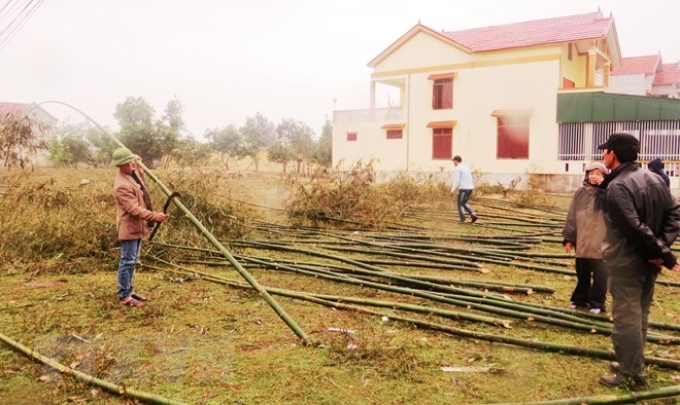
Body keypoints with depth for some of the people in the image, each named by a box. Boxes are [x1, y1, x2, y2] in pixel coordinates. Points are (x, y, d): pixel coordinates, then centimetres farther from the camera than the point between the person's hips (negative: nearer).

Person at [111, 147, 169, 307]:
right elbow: (134, 209, -28)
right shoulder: (122, 185, -24)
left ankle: (129, 290, 28)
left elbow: (142, 197, 27)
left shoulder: (133, 174, 6)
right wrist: (154, 216, -33)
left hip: (136, 227, 10)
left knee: (132, 261, 17)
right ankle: (124, 296, 5)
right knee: (127, 262, -3)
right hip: (128, 228, -10)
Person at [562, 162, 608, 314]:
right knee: (582, 274, 16)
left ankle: (597, 303, 20)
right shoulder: (580, 193, 5)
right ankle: (579, 299, 29)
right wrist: (569, 238, 4)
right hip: (581, 242, 3)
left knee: (600, 275, 7)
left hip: (600, 243, -3)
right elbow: (572, 217, 6)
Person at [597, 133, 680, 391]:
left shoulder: (616, 187, -20)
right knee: (640, 316, 19)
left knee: (626, 320, 2)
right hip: (649, 262, 9)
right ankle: (631, 365, 32)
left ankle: (632, 376, 11)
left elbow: (636, 228, -25)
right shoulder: (654, 179, 7)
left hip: (626, 264, -9)